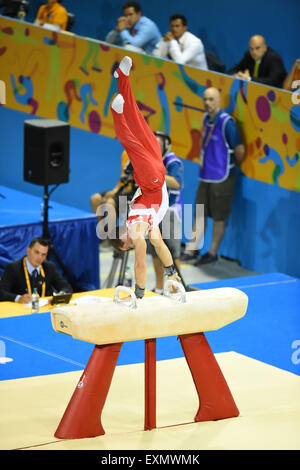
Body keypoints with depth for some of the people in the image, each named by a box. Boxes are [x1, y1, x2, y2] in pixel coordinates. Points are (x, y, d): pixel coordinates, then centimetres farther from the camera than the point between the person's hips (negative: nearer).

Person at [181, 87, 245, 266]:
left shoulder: (227, 122, -17)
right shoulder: (206, 119, 7)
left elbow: (240, 149, -13)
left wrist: (233, 166, 2)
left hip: (222, 177, -7)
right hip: (206, 175, 7)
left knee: (219, 217, 4)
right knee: (200, 214, 9)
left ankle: (213, 253, 13)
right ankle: (191, 250, 14)